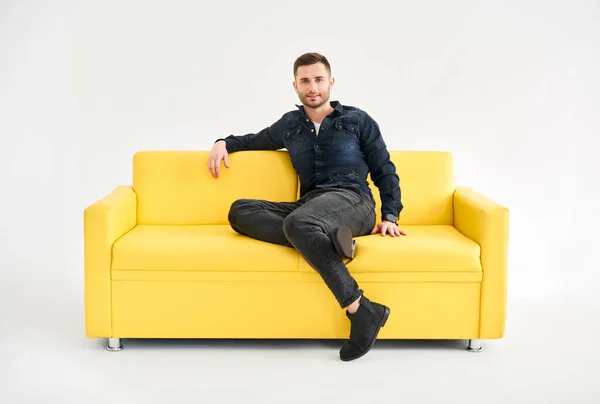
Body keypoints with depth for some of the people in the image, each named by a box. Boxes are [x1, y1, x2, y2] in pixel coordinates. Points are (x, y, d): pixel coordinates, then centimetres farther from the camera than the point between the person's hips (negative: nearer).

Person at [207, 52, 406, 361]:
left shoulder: (357, 120, 12)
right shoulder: (290, 125, 22)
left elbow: (385, 172, 10)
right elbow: (256, 140, 41)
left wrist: (390, 216, -3)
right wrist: (224, 143, 21)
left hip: (351, 200, -5)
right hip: (309, 206, 5)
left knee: (298, 223, -38)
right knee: (239, 211, -18)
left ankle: (360, 310, -40)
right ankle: (327, 240, -37)